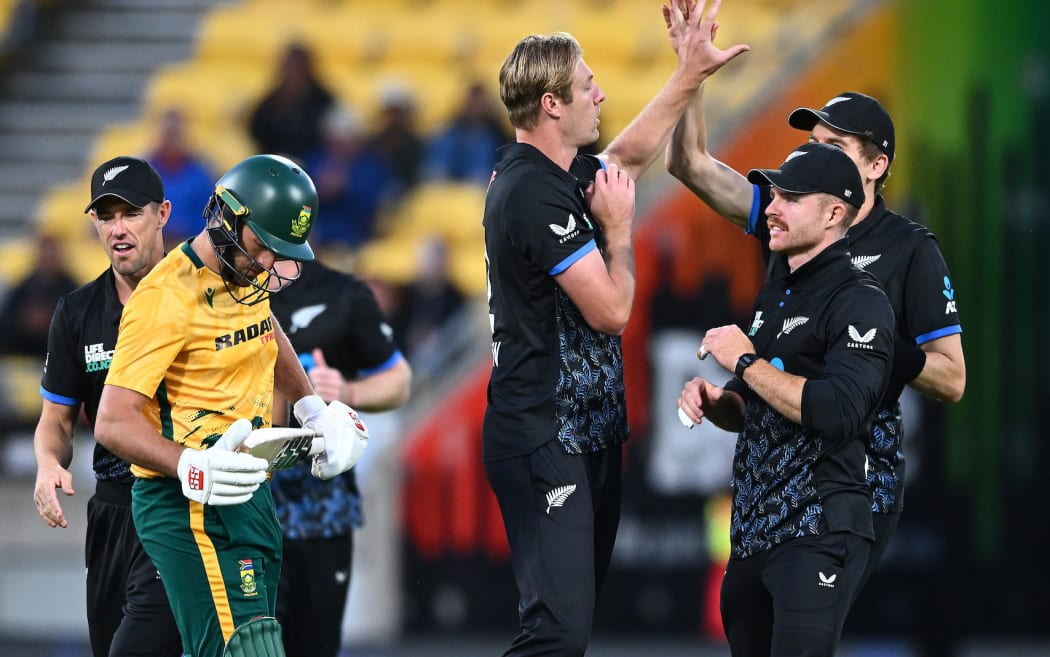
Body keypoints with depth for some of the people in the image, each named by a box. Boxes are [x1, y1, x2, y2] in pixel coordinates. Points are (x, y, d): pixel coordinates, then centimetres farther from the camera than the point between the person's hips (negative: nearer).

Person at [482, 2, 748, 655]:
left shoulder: (547, 172, 11)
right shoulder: (538, 196, -19)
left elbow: (630, 155, 32)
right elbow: (612, 309, -19)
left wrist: (691, 74, 28)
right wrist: (618, 225, -5)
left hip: (586, 430, 11)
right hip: (548, 444, -11)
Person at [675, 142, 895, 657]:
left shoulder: (859, 301, -11)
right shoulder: (775, 295, 17)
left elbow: (841, 411, -26)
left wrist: (745, 362, -17)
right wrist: (714, 402, 4)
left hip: (819, 533, -9)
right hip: (752, 531, 9)